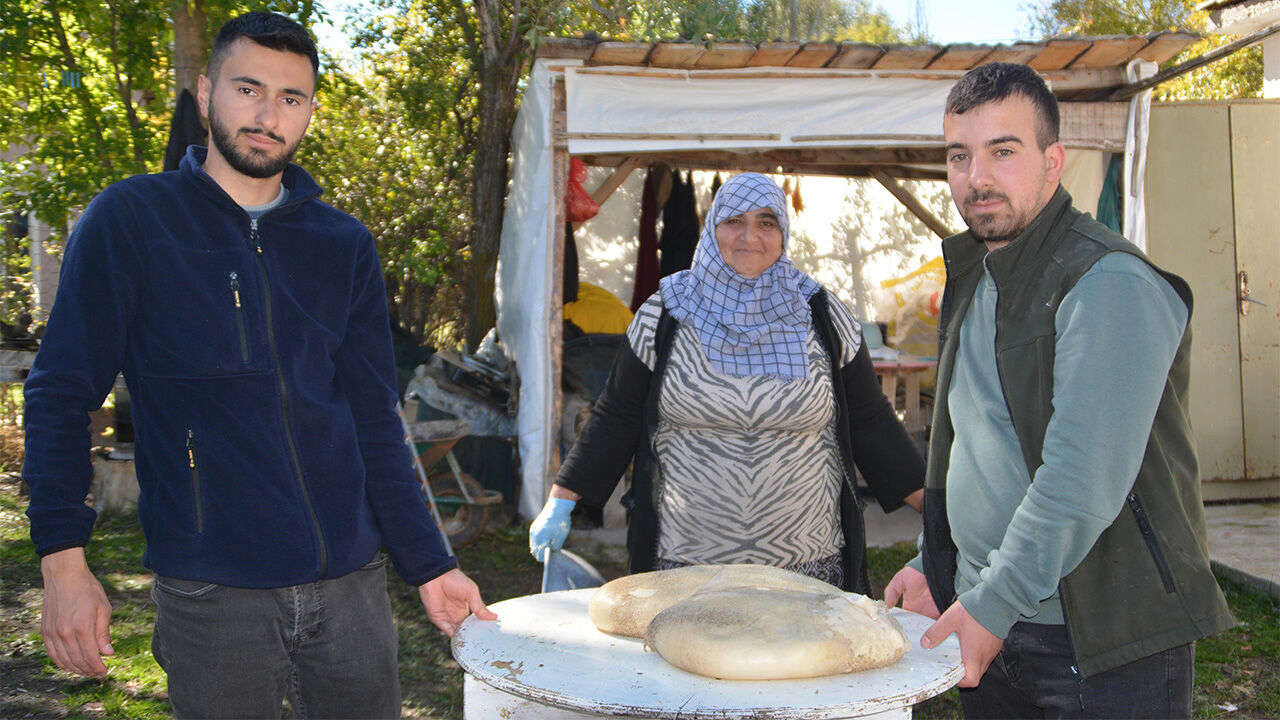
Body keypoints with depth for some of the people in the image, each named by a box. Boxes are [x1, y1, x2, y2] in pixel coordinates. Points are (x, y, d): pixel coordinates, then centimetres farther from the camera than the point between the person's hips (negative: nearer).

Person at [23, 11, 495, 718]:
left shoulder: (344, 245, 8)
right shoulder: (129, 221, -1)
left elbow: (373, 421, 9)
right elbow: (60, 395, -2)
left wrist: (428, 564, 5)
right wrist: (63, 561, -12)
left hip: (350, 580, 3)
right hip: (210, 597, -3)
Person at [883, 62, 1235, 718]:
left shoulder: (1110, 283, -17)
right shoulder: (972, 278, 11)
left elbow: (1085, 480, -25)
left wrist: (995, 602, -22)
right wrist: (932, 563, 11)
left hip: (1103, 642, -7)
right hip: (986, 618, 7)